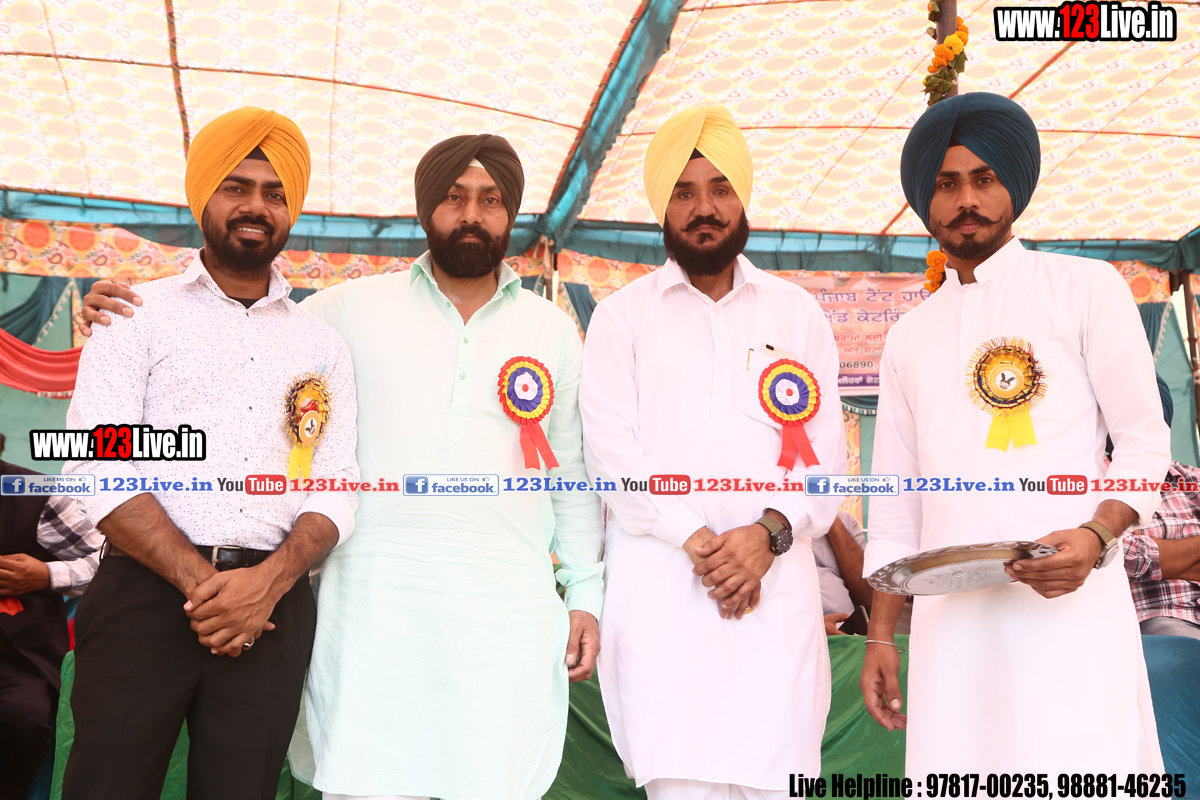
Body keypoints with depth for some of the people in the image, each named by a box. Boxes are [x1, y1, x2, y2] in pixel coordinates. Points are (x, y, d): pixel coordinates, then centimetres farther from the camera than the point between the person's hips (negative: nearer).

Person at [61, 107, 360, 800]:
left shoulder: (323, 346, 13)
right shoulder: (141, 314, 6)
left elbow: (336, 494, 5)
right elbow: (99, 467, -6)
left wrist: (268, 582, -13)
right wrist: (200, 582, -14)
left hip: (272, 605, 2)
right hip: (146, 590, -2)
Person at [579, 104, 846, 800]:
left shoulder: (797, 313, 16)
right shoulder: (623, 315, 10)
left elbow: (826, 450, 8)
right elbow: (613, 450, -1)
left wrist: (769, 532, -10)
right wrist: (697, 541, -11)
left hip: (776, 581, 2)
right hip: (662, 585, -1)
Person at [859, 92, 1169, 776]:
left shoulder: (1085, 288, 8)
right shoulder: (909, 337, 18)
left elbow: (1145, 439, 3)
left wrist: (1096, 536, -17)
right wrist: (880, 635, 12)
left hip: (1068, 605, -3)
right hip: (948, 615, 3)